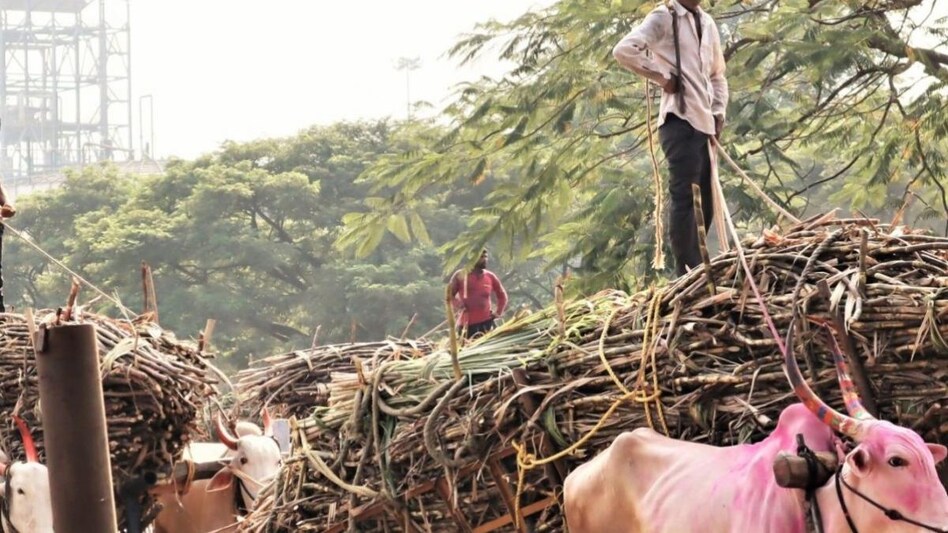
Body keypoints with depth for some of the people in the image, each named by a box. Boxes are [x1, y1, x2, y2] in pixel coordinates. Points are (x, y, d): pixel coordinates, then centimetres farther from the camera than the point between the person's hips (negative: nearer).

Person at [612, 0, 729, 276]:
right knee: (685, 198, -11)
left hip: (704, 122, 8)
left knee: (705, 203, 8)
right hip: (680, 121, -8)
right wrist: (662, 77, -13)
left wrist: (719, 112, 12)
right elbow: (624, 50, -19)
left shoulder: (707, 23, 18)